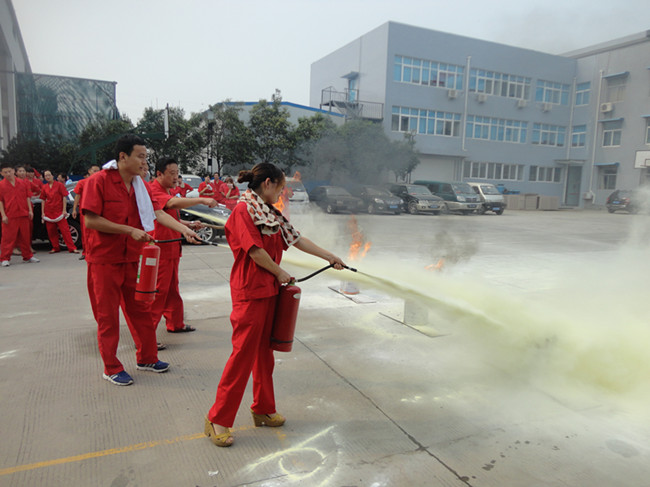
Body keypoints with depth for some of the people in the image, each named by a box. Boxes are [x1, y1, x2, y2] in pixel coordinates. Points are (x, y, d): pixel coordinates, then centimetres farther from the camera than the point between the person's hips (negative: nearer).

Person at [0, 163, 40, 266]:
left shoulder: (22, 183, 8)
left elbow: (28, 197, 11)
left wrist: (30, 210, 4)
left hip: (23, 214, 3)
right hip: (10, 216, -3)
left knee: (25, 236, 10)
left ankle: (27, 256, 21)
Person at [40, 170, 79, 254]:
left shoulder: (59, 184, 0)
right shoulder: (44, 187, 9)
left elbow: (64, 197, -2)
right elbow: (43, 200, 12)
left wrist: (64, 210, -8)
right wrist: (42, 212, 6)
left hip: (59, 211, -4)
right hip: (48, 212, 4)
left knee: (65, 229, -7)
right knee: (51, 231, 6)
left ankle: (72, 248, -7)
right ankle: (55, 248, 18)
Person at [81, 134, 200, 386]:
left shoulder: (140, 186, 6)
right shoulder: (99, 181, -14)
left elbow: (158, 213, -3)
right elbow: (91, 221, -19)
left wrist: (185, 230, -16)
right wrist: (130, 230, -21)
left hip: (132, 259, 6)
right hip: (104, 259, -6)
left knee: (140, 309, 14)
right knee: (108, 315, 5)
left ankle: (147, 358, 29)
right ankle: (111, 368, 19)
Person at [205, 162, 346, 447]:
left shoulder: (270, 214, 14)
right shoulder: (243, 210, -12)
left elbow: (296, 239, 16)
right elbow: (255, 251, -18)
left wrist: (329, 257, 16)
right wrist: (280, 273, -6)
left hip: (269, 290, 9)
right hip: (249, 292, -9)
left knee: (264, 352, 15)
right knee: (243, 353, -5)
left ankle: (263, 410, 28)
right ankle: (218, 419, 9)